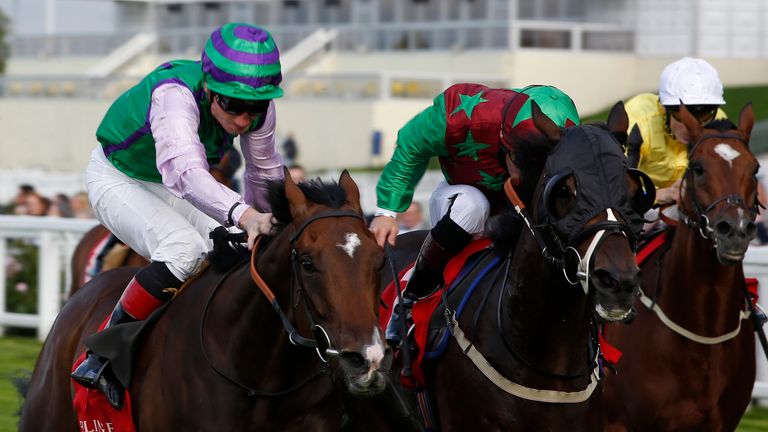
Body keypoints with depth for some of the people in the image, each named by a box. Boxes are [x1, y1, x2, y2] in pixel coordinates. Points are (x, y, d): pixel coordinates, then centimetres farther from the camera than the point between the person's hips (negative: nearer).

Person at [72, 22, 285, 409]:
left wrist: (262, 223, 17)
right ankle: (101, 358, -23)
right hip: (117, 178, -7)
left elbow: (265, 173, 2)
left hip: (168, 185, 7)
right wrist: (243, 214, -74)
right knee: (184, 248, -31)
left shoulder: (260, 109, -20)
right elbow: (185, 172, -58)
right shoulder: (174, 95, -41)